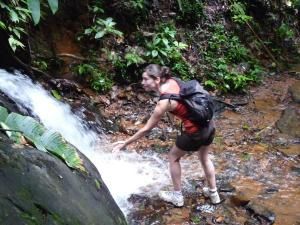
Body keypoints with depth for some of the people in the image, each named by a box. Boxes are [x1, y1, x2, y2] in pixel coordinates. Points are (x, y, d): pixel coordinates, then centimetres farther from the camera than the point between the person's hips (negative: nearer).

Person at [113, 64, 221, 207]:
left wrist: (126, 143, -6)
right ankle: (213, 193, 45)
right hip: (209, 124, 7)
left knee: (173, 157, 18)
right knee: (204, 158, 29)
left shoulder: (164, 102, -22)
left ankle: (177, 196, 30)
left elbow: (146, 129, -15)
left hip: (195, 132, -7)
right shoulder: (172, 81, -4)